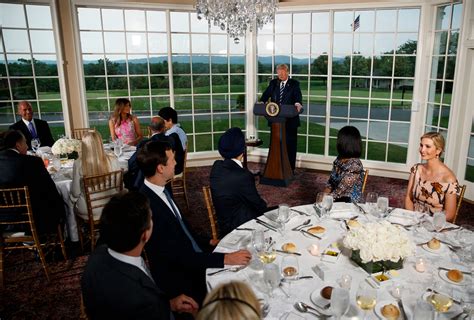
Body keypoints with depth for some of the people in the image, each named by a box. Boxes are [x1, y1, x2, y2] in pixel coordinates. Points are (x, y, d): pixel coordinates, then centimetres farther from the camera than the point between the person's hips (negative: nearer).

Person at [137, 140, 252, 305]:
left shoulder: (161, 191, 1)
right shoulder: (147, 206, -27)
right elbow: (178, 256, -26)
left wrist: (208, 242, 6)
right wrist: (225, 259, -23)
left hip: (193, 261, 7)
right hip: (182, 281, -7)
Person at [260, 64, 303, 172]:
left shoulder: (294, 84, 1)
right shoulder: (273, 83, 11)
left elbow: (298, 95, -15)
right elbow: (266, 94, -1)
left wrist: (298, 104, -37)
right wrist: (261, 102, -23)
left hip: (290, 119, -3)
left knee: (290, 144, 4)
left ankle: (290, 170, 14)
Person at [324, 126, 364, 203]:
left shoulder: (354, 165, -17)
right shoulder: (339, 159, 5)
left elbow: (342, 189, -18)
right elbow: (331, 181, 10)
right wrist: (324, 194, -4)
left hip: (349, 201, -6)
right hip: (337, 197, 6)